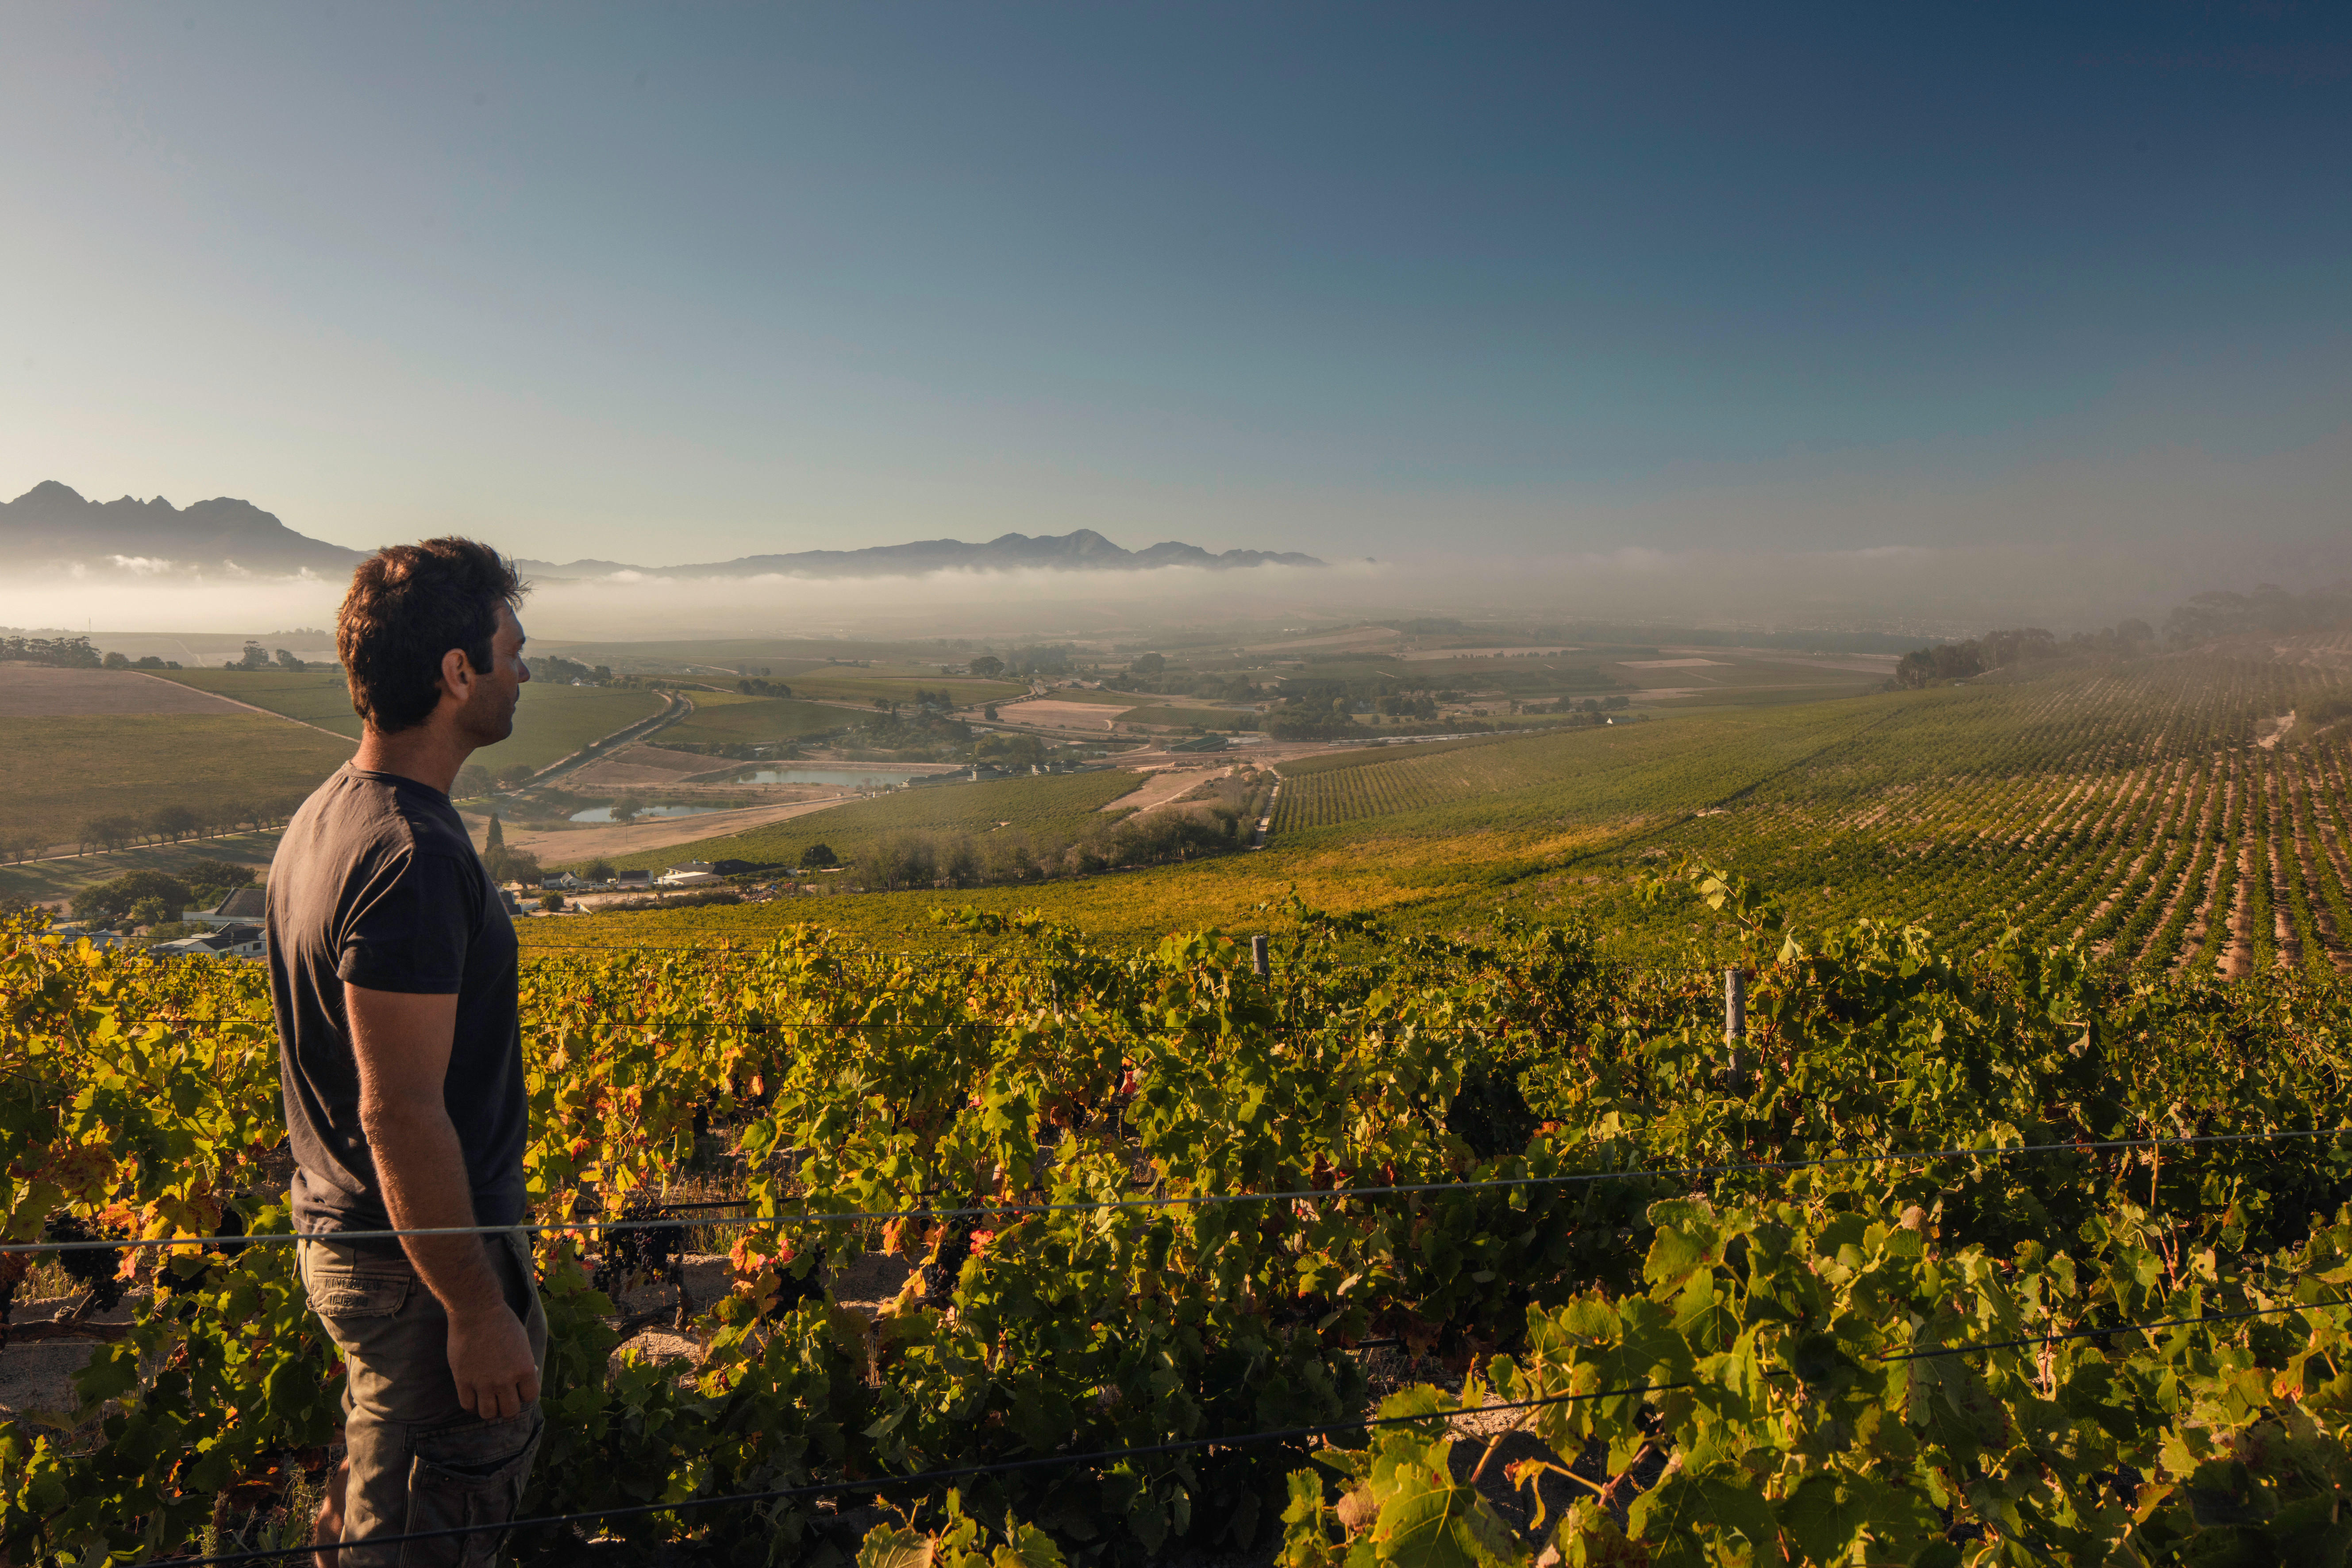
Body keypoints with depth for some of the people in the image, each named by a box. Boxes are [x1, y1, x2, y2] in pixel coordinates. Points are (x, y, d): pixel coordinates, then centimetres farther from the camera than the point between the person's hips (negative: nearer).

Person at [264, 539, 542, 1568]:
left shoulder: (326, 813, 6)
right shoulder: (410, 856, -27)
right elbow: (402, 1115, -27)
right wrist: (480, 1311, -19)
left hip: (341, 1228, 9)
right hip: (424, 1259, -9)